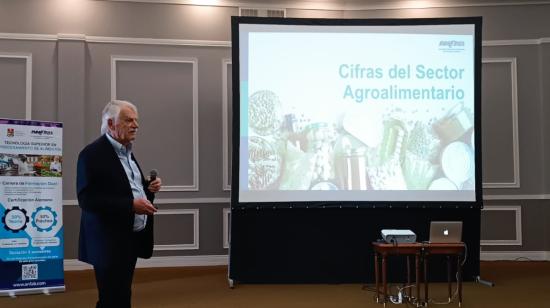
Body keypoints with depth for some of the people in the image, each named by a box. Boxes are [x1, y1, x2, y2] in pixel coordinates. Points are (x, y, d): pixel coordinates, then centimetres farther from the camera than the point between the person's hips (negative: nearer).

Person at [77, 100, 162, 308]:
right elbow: (87, 200, -22)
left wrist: (148, 188, 3)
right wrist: (130, 205, -25)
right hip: (109, 242, -9)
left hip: (131, 238, 9)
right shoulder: (93, 154, -15)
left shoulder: (126, 151, 13)